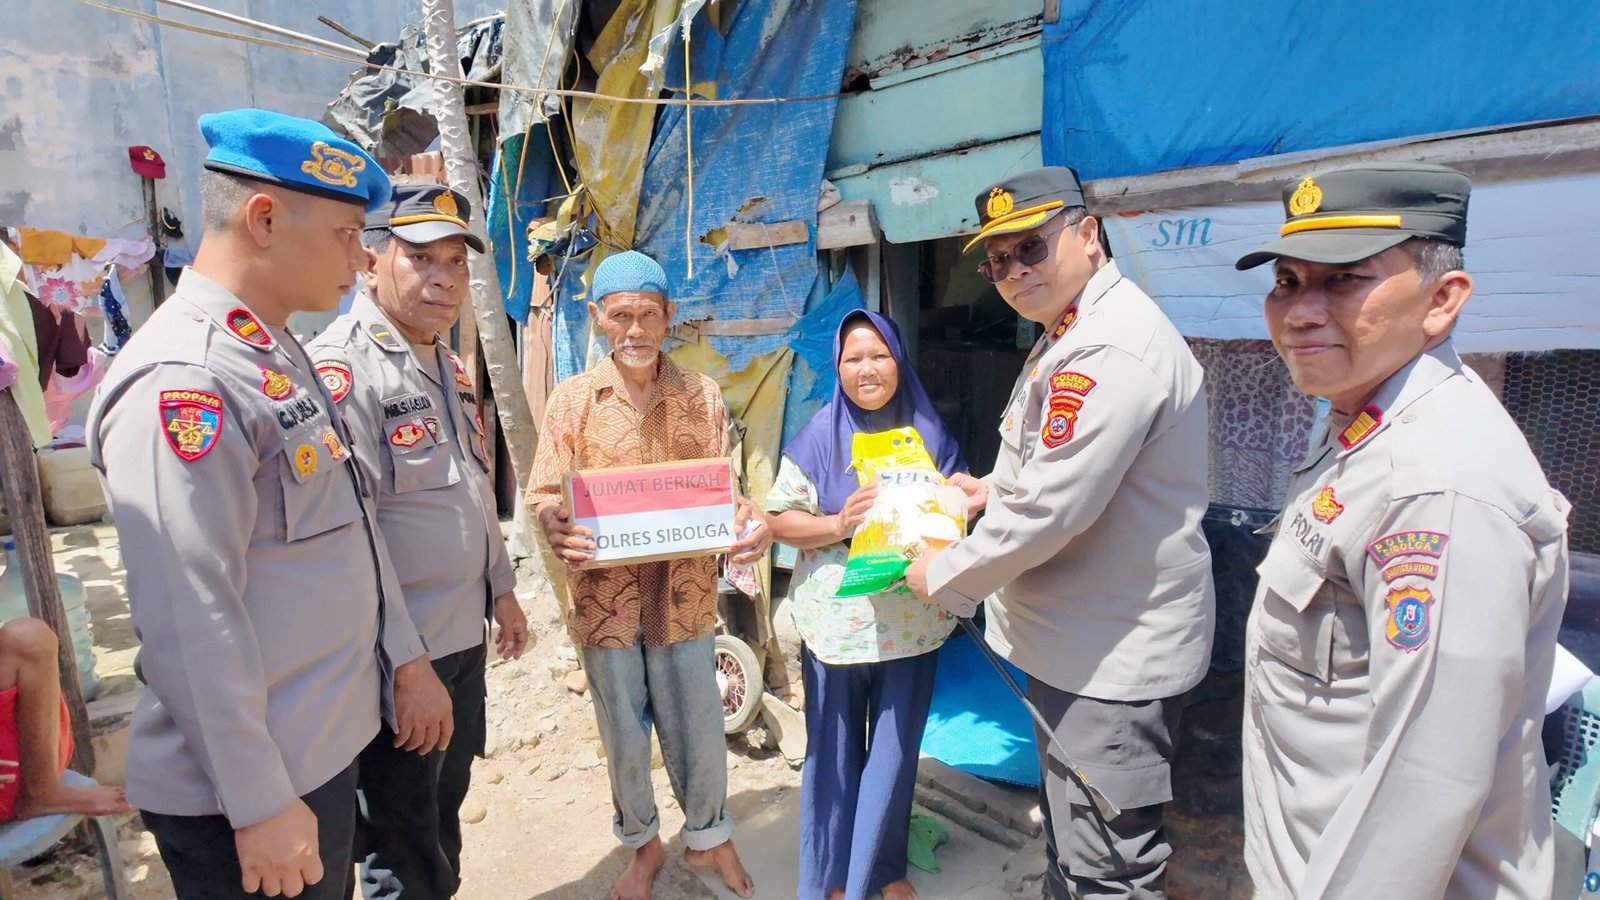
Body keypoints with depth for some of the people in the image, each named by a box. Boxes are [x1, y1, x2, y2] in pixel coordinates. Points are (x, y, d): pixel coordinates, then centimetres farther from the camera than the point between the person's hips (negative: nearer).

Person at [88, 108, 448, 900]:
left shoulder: (281, 357, 8)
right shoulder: (183, 381, -22)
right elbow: (191, 621, -24)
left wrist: (404, 657, 13)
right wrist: (261, 805, -18)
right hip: (251, 788, -8)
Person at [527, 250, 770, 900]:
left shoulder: (700, 395, 2)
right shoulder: (572, 397, -1)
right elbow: (544, 494, -1)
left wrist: (749, 524, -20)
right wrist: (556, 529, -25)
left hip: (683, 591, 1)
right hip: (604, 594, 0)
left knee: (698, 726, 11)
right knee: (624, 736, 15)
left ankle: (708, 835, 39)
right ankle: (642, 844, 41)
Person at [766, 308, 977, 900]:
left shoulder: (927, 432, 2)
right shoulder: (819, 438, -4)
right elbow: (779, 518, -5)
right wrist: (837, 525, -20)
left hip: (911, 622, 2)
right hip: (836, 623, -2)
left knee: (895, 751, 14)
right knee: (836, 751, 13)